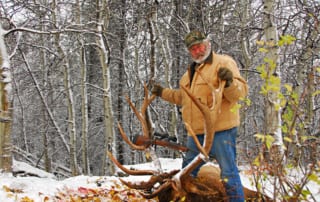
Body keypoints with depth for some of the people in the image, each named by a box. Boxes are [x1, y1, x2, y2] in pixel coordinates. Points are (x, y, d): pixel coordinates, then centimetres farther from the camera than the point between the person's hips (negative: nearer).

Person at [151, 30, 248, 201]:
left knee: (229, 173, -9)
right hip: (196, 133, 8)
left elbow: (240, 92, -16)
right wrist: (162, 92, 34)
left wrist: (229, 82, -35)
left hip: (220, 131, -8)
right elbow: (183, 97, 35)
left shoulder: (224, 62, -5)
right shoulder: (191, 71, 21)